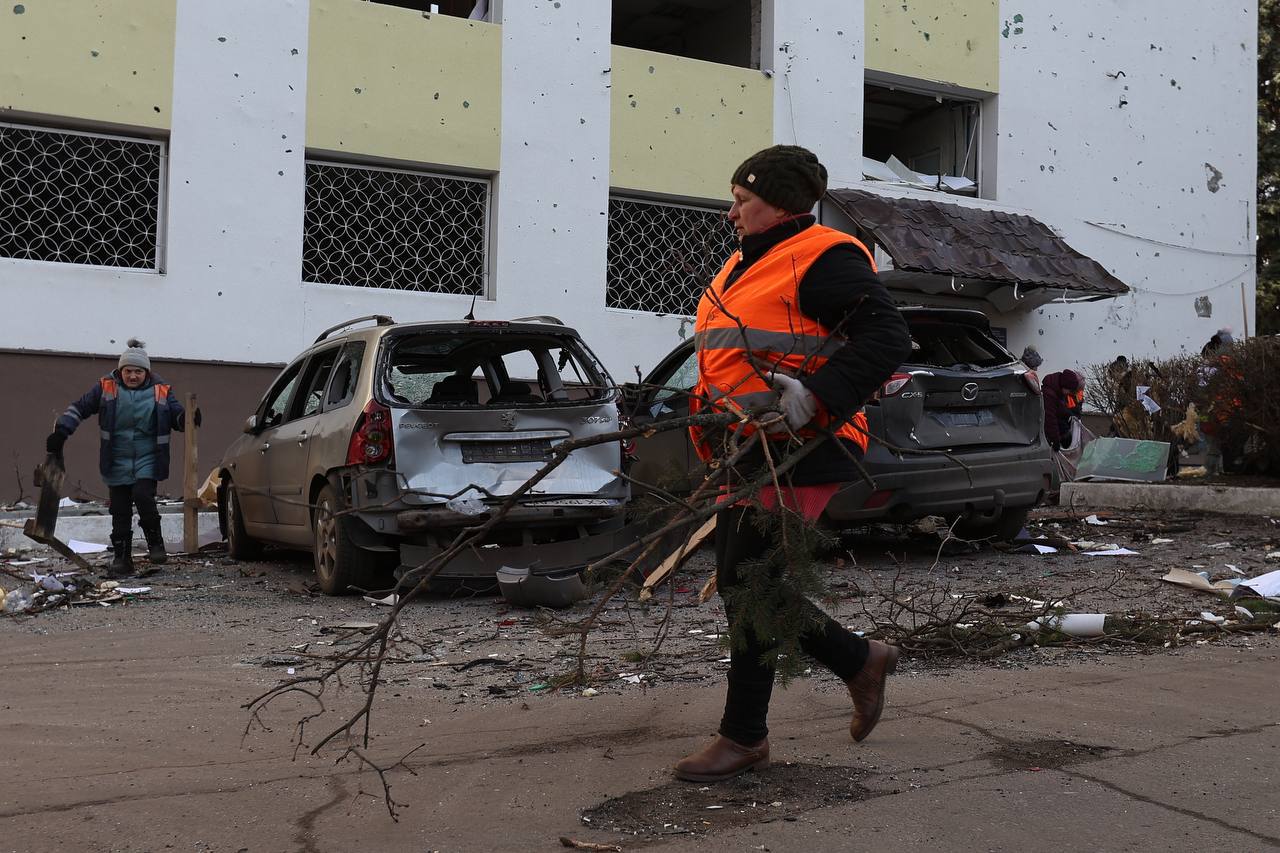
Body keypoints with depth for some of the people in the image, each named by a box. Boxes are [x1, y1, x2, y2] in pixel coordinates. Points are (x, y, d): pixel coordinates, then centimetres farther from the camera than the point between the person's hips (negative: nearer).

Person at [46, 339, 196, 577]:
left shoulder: (161, 392, 0)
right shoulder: (106, 388, 0)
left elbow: (177, 416, 5)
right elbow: (79, 408, 3)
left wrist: (188, 419, -19)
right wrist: (60, 432, -5)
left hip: (147, 460, -2)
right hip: (117, 462, 2)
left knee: (143, 496, -23)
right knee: (120, 511, 4)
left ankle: (155, 543, -2)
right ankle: (121, 559, 13)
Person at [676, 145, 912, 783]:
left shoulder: (823, 258, -9)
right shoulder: (745, 266, 21)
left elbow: (887, 336, -19)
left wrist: (815, 396, -28)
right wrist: (693, 404, 16)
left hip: (795, 450, -10)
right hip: (746, 450, 10)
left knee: (748, 585, -7)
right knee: (742, 583, 12)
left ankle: (744, 736, 7)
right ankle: (860, 661, 27)